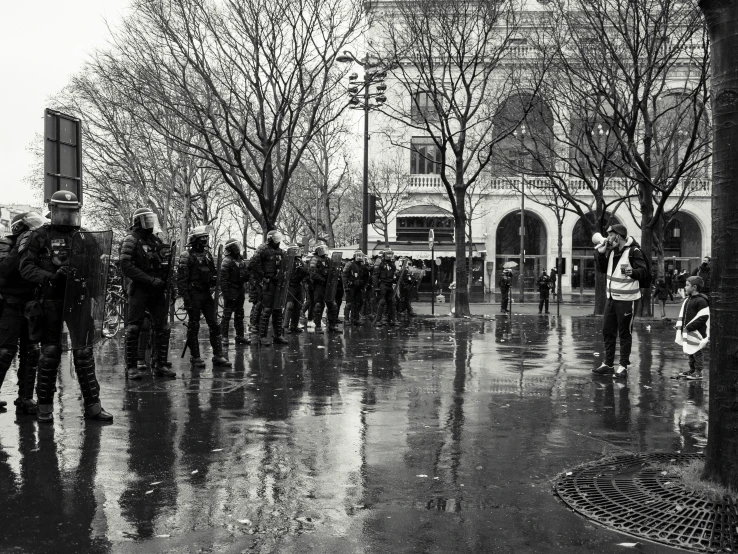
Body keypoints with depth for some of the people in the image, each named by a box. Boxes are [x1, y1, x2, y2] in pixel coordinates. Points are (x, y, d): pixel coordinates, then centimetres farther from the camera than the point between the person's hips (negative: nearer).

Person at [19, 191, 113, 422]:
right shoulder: (39, 236, 1)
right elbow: (26, 267, -6)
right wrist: (51, 277, -20)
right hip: (51, 300, -3)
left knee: (84, 352, 1)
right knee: (50, 352, 3)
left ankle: (92, 405, 5)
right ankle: (45, 406, 15)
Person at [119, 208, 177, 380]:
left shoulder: (156, 240, 14)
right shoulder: (131, 240, -5)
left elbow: (165, 264, 22)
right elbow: (126, 266, -16)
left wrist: (167, 279, 1)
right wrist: (151, 280, -19)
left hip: (157, 291, 6)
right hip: (139, 290, -6)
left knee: (162, 327, 4)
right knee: (134, 328, -1)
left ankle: (160, 365, 11)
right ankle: (131, 367, 6)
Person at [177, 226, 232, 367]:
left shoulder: (208, 254, 13)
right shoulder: (187, 256, -7)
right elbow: (181, 280, -11)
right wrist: (186, 299, -15)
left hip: (207, 294, 6)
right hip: (194, 295, -6)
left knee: (214, 325, 1)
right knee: (193, 326, 3)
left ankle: (218, 356, 5)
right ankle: (195, 357, 12)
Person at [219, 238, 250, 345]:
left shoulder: (241, 259, 11)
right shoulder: (226, 261, -13)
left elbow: (246, 275, 19)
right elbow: (223, 279, -17)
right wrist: (226, 293, -21)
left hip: (240, 290, 8)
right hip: (231, 291, -8)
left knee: (239, 314, 13)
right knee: (227, 314, -3)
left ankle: (240, 336, 21)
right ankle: (224, 336, 2)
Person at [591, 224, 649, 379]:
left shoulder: (633, 251, -14)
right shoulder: (612, 251, 10)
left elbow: (644, 270, -20)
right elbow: (603, 269, 20)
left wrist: (633, 272, -40)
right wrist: (600, 253, 7)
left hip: (626, 299, -8)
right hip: (611, 297, 8)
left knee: (625, 333, 1)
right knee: (607, 331, 12)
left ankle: (623, 366, 10)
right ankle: (608, 364, 23)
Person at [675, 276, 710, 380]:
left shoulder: (701, 300, -16)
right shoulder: (688, 299, 12)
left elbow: (703, 317, -19)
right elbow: (682, 314, 19)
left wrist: (689, 327, -20)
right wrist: (680, 325, 8)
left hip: (696, 332, -9)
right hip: (687, 331, 9)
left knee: (696, 352, 0)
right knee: (690, 352, 17)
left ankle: (698, 372, 8)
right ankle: (692, 370, 28)